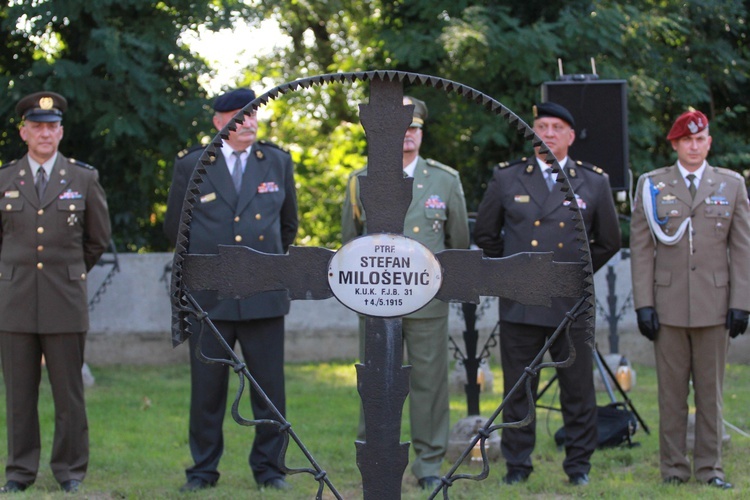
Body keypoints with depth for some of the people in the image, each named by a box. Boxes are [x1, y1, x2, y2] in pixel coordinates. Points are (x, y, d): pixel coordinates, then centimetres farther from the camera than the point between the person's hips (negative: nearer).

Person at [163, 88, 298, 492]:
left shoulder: (277, 163, 9)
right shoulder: (191, 166, 3)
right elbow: (173, 227, 15)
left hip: (264, 295, 1)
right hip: (209, 297, -1)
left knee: (270, 386, 2)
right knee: (206, 387, 3)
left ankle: (268, 467, 12)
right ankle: (203, 470, 13)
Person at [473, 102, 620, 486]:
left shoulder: (594, 183, 6)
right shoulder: (506, 178, 5)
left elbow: (609, 242, 15)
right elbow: (484, 233, 16)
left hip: (571, 305, 0)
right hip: (519, 306, 0)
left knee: (578, 390, 3)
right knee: (517, 390, 4)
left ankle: (578, 464, 15)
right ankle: (517, 463, 14)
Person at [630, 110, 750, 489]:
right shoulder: (652, 185, 6)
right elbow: (641, 249, 4)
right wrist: (643, 304, -4)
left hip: (714, 304, 1)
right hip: (669, 306, -1)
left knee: (711, 391, 4)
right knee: (671, 392, 3)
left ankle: (709, 467, 11)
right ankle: (673, 468, 9)